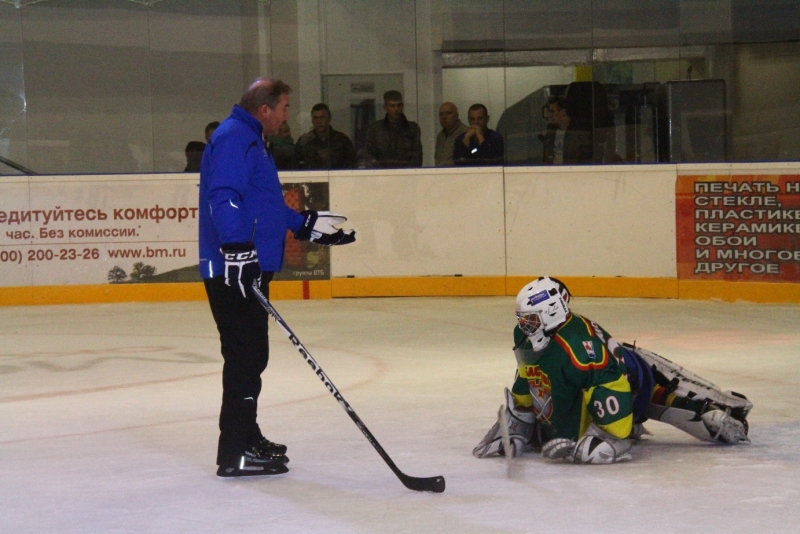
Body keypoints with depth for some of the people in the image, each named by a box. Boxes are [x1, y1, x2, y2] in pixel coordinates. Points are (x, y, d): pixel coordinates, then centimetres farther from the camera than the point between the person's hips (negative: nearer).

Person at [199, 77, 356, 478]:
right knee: (245, 355, -10)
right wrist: (238, 247, -34)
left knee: (251, 355, 18)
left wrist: (307, 226, 34)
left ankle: (246, 436, 29)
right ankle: (235, 453, -9)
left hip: (249, 268, 11)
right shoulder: (233, 139, -12)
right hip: (233, 268, -11)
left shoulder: (250, 141, 23)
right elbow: (223, 196, -26)